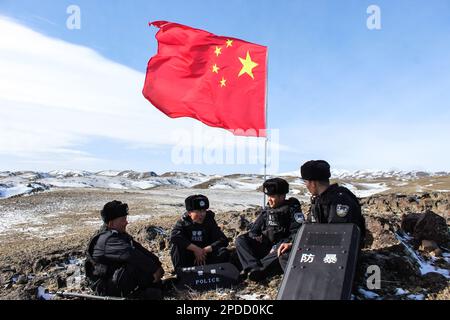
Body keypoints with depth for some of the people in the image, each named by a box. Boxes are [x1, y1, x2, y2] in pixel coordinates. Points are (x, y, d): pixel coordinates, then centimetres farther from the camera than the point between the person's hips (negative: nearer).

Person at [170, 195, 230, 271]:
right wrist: (195, 248, -31)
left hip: (205, 256, 1)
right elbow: (174, 236, -30)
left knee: (224, 252, -22)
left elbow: (223, 240, -12)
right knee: (176, 244, -27)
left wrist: (205, 250, -25)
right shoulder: (184, 222, -8)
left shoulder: (210, 222, -2)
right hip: (188, 259, -1)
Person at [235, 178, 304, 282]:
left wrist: (277, 246, -22)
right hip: (265, 247, 5)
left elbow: (297, 235, -14)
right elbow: (253, 231, 16)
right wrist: (257, 239, -8)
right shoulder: (266, 211, 13)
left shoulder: (293, 210, -3)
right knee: (240, 240, -14)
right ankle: (254, 267, -35)